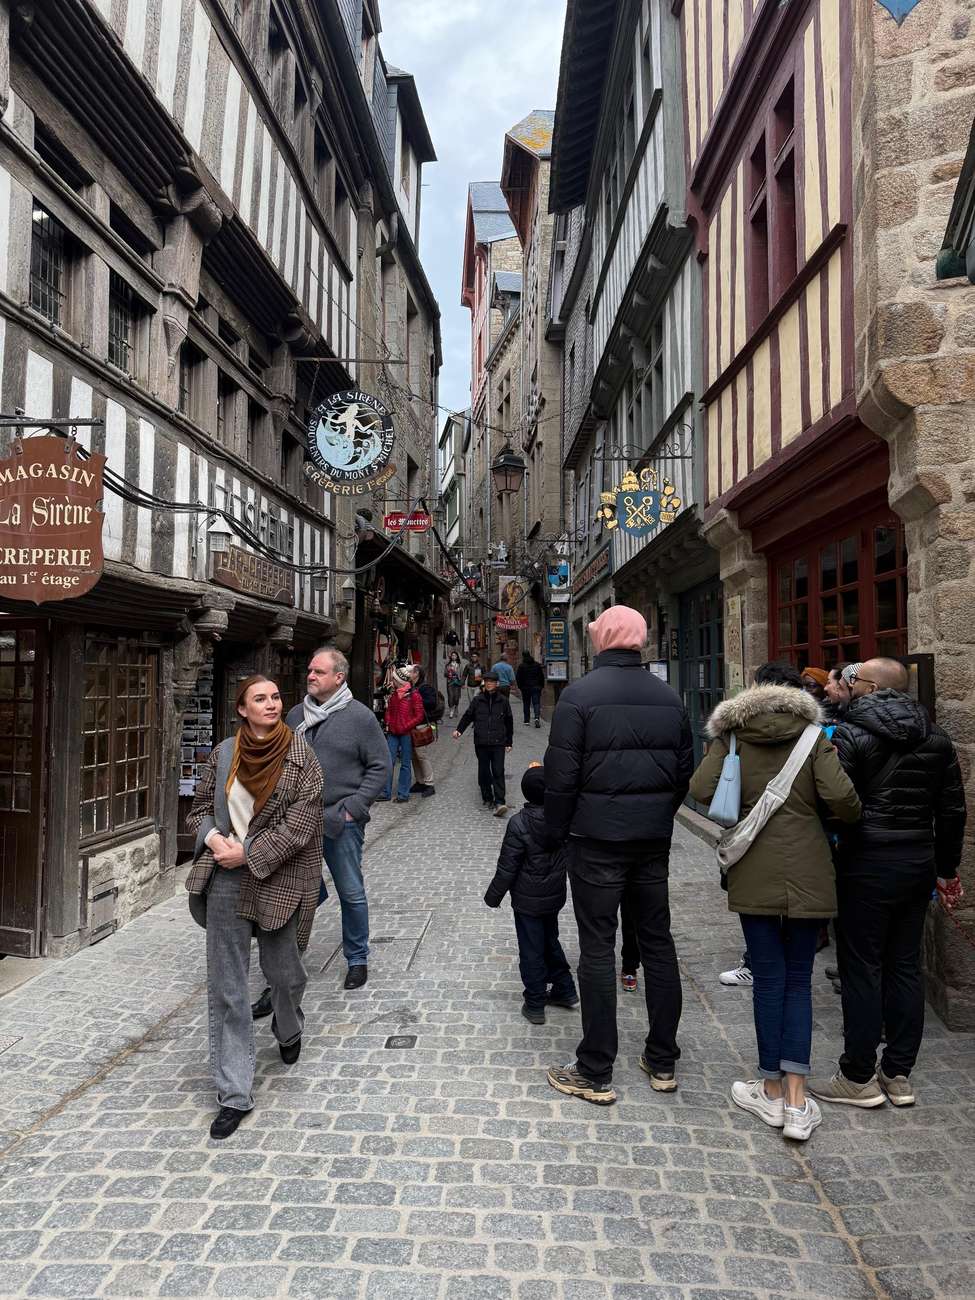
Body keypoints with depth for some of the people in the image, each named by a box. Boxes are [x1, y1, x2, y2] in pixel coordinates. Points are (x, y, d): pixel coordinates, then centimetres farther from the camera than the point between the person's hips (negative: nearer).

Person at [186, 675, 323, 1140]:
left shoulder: (300, 757, -8)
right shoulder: (223, 754, 2)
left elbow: (299, 823, -13)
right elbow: (200, 808, 11)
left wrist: (248, 853, -15)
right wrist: (213, 839, -9)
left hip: (279, 879, -2)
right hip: (225, 879, 2)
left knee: (282, 970, 15)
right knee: (226, 987, 4)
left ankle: (289, 1031, 50)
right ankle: (235, 1093, 17)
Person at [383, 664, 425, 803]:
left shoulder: (414, 695, -11)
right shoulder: (393, 693, 8)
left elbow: (419, 716, -10)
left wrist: (405, 727, -15)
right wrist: (388, 724, 5)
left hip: (406, 734, -5)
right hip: (393, 733, 6)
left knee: (405, 764, 4)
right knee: (389, 762, 4)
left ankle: (403, 794, 11)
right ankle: (386, 792, 12)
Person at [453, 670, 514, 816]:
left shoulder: (503, 701, 4)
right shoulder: (477, 700, 5)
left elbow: (509, 722, 11)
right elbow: (467, 716, 11)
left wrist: (509, 742, 12)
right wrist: (459, 730, -5)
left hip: (498, 743, -1)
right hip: (481, 743, 2)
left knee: (498, 772, -9)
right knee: (484, 772, 8)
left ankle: (499, 803, -13)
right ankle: (488, 798, 22)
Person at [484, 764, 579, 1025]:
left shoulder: (519, 823, -23)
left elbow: (507, 867, -17)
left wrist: (493, 896, -5)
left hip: (527, 901, -5)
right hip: (555, 896, 5)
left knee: (531, 951, 7)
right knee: (551, 942, 24)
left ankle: (535, 1005, 17)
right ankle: (565, 991, 35)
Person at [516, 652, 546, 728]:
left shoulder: (521, 666, -4)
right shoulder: (537, 664, 3)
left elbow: (518, 677, -4)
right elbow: (542, 676, 5)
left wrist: (520, 686, 7)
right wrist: (542, 686, 11)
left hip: (525, 687, -1)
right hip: (536, 687, 1)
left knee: (526, 704, 9)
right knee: (536, 703, -1)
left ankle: (527, 721, 11)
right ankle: (537, 717, -23)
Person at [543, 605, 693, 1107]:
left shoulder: (579, 694, -12)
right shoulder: (669, 697, 4)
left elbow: (561, 774, -13)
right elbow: (686, 769, 9)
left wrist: (558, 831, 0)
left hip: (597, 839, -5)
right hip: (654, 840, 5)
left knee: (598, 948, 3)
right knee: (658, 943, 15)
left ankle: (595, 1074, 12)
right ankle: (663, 1062, 27)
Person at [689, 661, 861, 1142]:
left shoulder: (731, 734, 1)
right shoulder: (812, 734, -1)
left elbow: (700, 789, -9)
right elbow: (840, 796, -12)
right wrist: (854, 817, 10)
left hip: (755, 871, 0)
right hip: (808, 871, 0)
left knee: (769, 979, 10)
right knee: (798, 980, 10)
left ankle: (772, 1089, 21)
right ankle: (796, 1101, 9)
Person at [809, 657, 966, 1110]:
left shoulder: (851, 735, -13)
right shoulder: (936, 739, 8)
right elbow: (953, 810, 12)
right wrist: (947, 868, 20)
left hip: (868, 864, -6)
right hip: (919, 863, 7)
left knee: (861, 969, 2)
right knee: (905, 966, 13)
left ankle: (859, 1079, 12)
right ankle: (898, 1075, 22)